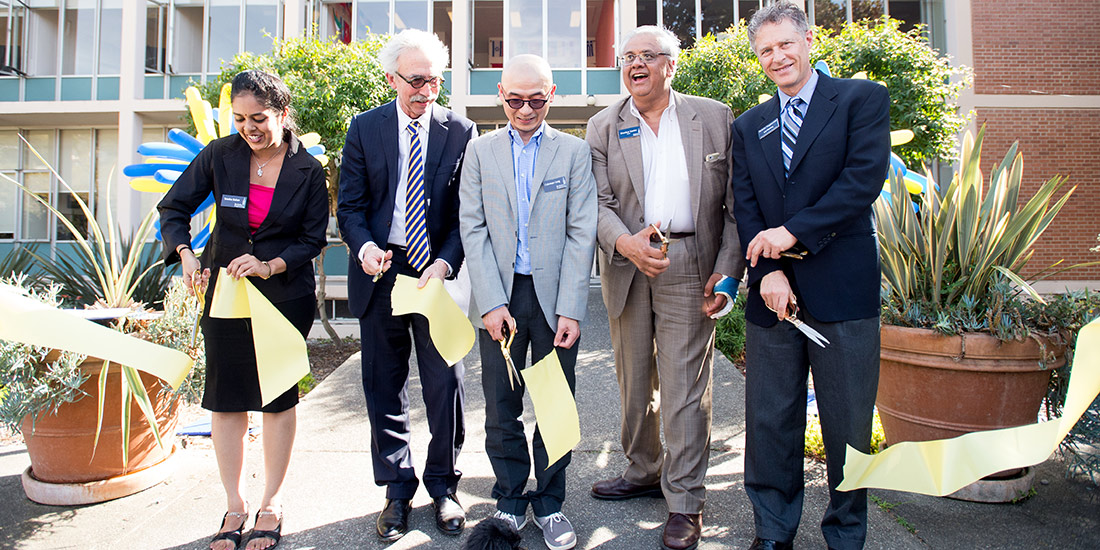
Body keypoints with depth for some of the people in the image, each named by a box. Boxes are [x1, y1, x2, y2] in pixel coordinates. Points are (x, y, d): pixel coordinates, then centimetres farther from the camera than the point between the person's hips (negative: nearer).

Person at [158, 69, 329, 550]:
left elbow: (314, 238, -3)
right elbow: (173, 208, 3)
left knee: (278, 397, 6)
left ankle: (272, 504, 22)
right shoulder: (219, 156, -3)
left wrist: (271, 266, -18)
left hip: (286, 296, -1)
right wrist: (185, 253, -14)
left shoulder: (308, 170, -6)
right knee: (225, 397, 5)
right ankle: (235, 505, 22)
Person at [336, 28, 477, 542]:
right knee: (384, 385, 9)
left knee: (445, 382, 3)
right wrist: (365, 246, -17)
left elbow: (468, 211, -1)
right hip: (380, 271, 2)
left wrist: (444, 263, -16)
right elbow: (350, 204, 3)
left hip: (438, 271, -1)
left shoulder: (461, 132, 1)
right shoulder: (364, 128, 5)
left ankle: (443, 485, 24)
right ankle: (397, 490, 26)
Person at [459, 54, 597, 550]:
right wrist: (490, 302, -8)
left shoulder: (574, 151, 5)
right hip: (499, 296, 1)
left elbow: (581, 233, 0)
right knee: (501, 407, 7)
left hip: (554, 295, -1)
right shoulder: (480, 151, 8)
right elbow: (473, 229, 2)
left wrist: (571, 308, -8)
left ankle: (549, 502, 23)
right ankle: (511, 501, 25)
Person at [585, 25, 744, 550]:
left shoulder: (715, 117, 4)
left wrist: (728, 268, -8)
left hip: (690, 265, -2)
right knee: (634, 380, 14)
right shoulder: (602, 127, 8)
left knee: (684, 386, -2)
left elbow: (735, 201, 2)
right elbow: (599, 202, -1)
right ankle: (643, 472, 34)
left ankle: (685, 502, 12)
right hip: (626, 264, 3)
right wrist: (624, 241, -22)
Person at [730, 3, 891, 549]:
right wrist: (767, 272, -8)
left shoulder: (862, 99, 4)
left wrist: (793, 231, -14)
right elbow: (745, 210, 6)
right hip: (773, 294, 3)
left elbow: (864, 179, -10)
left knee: (847, 423, 7)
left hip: (842, 289, -3)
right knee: (769, 421, 9)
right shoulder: (748, 127, 15)